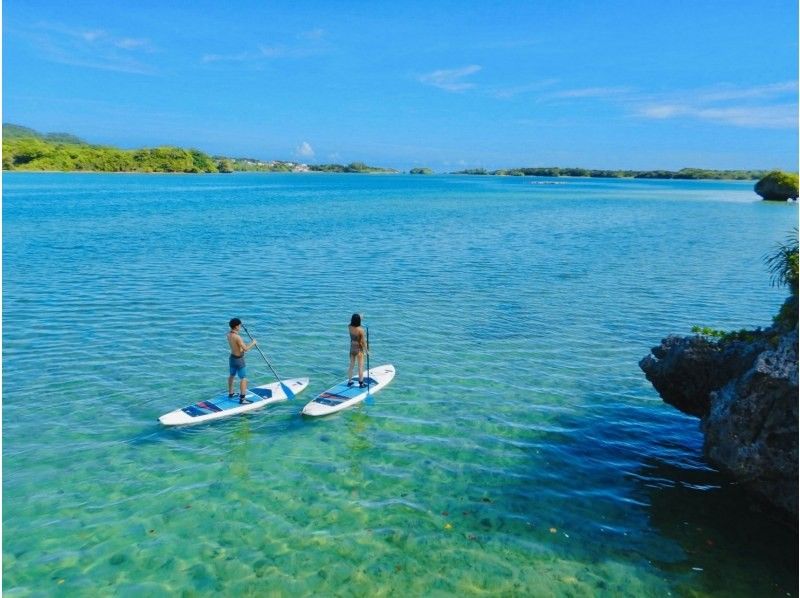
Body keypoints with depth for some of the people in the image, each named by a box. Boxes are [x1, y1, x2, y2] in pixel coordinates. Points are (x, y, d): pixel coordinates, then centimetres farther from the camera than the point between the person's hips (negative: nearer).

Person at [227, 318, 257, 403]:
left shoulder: (229, 334, -3)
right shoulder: (237, 337, -29)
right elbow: (245, 349, -30)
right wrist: (253, 343, -15)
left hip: (232, 357, 9)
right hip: (239, 360, -9)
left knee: (232, 375, 25)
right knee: (243, 378, -2)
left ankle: (230, 393, 42)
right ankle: (242, 399, -1)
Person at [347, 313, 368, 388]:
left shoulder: (349, 327, -8)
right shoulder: (360, 330, -23)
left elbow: (352, 323, 18)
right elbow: (363, 341, -17)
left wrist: (359, 317, 26)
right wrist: (366, 350, -4)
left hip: (352, 348, 5)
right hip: (359, 349, -5)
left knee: (351, 365, 18)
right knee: (360, 367, 9)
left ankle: (349, 381, 28)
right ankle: (361, 383, 18)